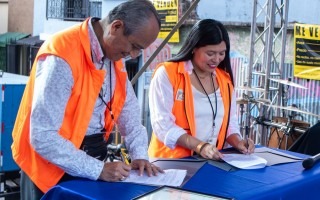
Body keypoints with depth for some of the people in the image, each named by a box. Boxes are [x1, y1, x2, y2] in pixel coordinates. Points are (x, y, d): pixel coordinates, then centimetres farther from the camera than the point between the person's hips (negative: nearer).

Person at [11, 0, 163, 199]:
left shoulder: (114, 53, -2)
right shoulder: (63, 56, -26)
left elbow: (128, 107, 9)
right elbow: (42, 137, -28)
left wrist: (140, 154, -4)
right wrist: (98, 170, -25)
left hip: (93, 152, 7)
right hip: (54, 165, -7)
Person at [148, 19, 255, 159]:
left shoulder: (224, 78, 11)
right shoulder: (167, 74, -6)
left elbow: (230, 122, 15)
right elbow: (163, 125, -13)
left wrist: (238, 142, -5)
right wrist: (199, 146, -23)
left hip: (214, 160, 4)